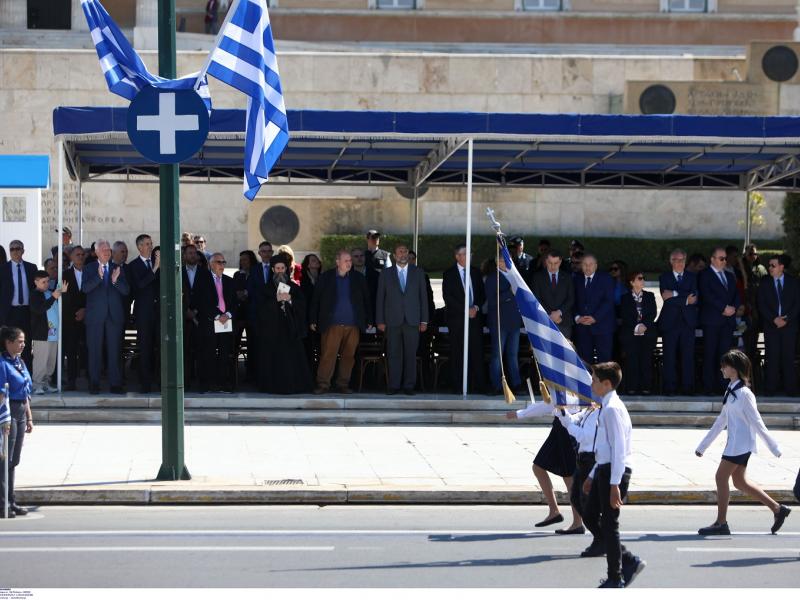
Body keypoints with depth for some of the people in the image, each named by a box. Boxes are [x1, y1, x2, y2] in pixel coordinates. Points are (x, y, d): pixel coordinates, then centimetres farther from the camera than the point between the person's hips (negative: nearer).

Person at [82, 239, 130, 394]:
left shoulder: (117, 268, 9)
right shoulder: (90, 269, 4)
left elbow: (126, 291, 3)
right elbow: (85, 288, -11)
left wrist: (116, 281, -17)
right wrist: (99, 277, -25)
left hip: (114, 316, 1)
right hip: (95, 316, -1)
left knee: (114, 351, 1)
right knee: (95, 351, 0)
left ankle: (115, 384, 4)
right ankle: (94, 384, 5)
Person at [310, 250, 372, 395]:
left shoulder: (358, 279, 10)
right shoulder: (325, 278, 5)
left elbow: (366, 300, 14)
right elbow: (316, 300, 7)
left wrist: (368, 321, 10)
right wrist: (313, 320, 3)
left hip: (353, 325, 2)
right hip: (332, 324, -2)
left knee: (348, 356, 3)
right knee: (328, 355, -8)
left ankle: (343, 384, 10)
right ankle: (323, 384, -4)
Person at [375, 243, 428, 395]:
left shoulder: (417, 273, 11)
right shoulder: (385, 274, 9)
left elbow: (423, 297, 9)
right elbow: (380, 298, 8)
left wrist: (424, 320, 3)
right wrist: (380, 321, 1)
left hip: (412, 320, 0)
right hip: (393, 321, 0)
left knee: (411, 354, -1)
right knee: (394, 354, -2)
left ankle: (409, 386, 4)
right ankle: (394, 386, 3)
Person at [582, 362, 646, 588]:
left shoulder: (612, 409, -17)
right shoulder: (606, 408, 14)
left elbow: (618, 448, -21)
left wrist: (615, 484, -23)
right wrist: (592, 476, 25)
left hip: (614, 471, -10)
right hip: (604, 469, 10)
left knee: (609, 524, -1)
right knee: (590, 516, 15)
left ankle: (616, 578, 10)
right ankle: (629, 561, 19)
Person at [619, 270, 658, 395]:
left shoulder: (649, 296, 14)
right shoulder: (625, 298, 9)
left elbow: (653, 313, 4)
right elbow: (624, 315, -1)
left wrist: (645, 325, -12)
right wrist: (636, 327, -13)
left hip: (647, 332, 1)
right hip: (630, 334, -1)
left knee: (646, 360, -5)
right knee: (631, 360, -7)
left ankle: (646, 387, -4)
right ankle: (631, 388, -4)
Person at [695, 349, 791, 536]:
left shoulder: (744, 393, -15)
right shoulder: (731, 391, 13)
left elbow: (756, 422, -16)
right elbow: (721, 421, 18)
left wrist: (773, 447, -14)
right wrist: (703, 446, 20)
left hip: (740, 442, -9)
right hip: (735, 442, 9)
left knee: (721, 477, -6)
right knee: (740, 481, 12)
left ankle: (721, 523, 1)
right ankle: (777, 509, 19)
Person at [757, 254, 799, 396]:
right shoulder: (764, 283, 7)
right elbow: (761, 305, 3)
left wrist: (787, 319, -9)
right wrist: (774, 319, -9)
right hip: (771, 325, 1)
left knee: (788, 357, -3)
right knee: (772, 357, -3)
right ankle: (771, 388, 1)